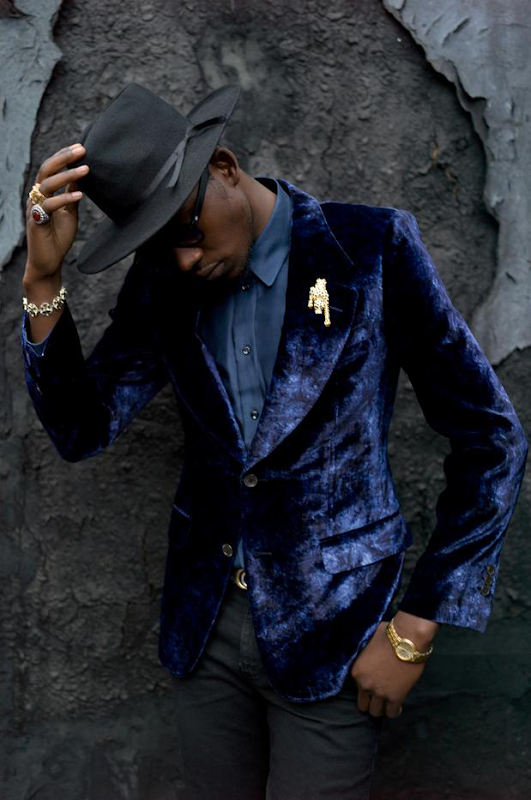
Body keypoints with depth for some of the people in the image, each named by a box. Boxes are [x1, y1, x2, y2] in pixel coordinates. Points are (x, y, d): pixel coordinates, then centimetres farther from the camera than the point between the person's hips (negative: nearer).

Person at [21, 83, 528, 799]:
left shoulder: (373, 248, -12)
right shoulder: (163, 279, 0)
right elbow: (82, 431, -5)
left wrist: (414, 632, -9)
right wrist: (43, 276, -18)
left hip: (329, 632, -4)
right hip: (206, 622, 4)